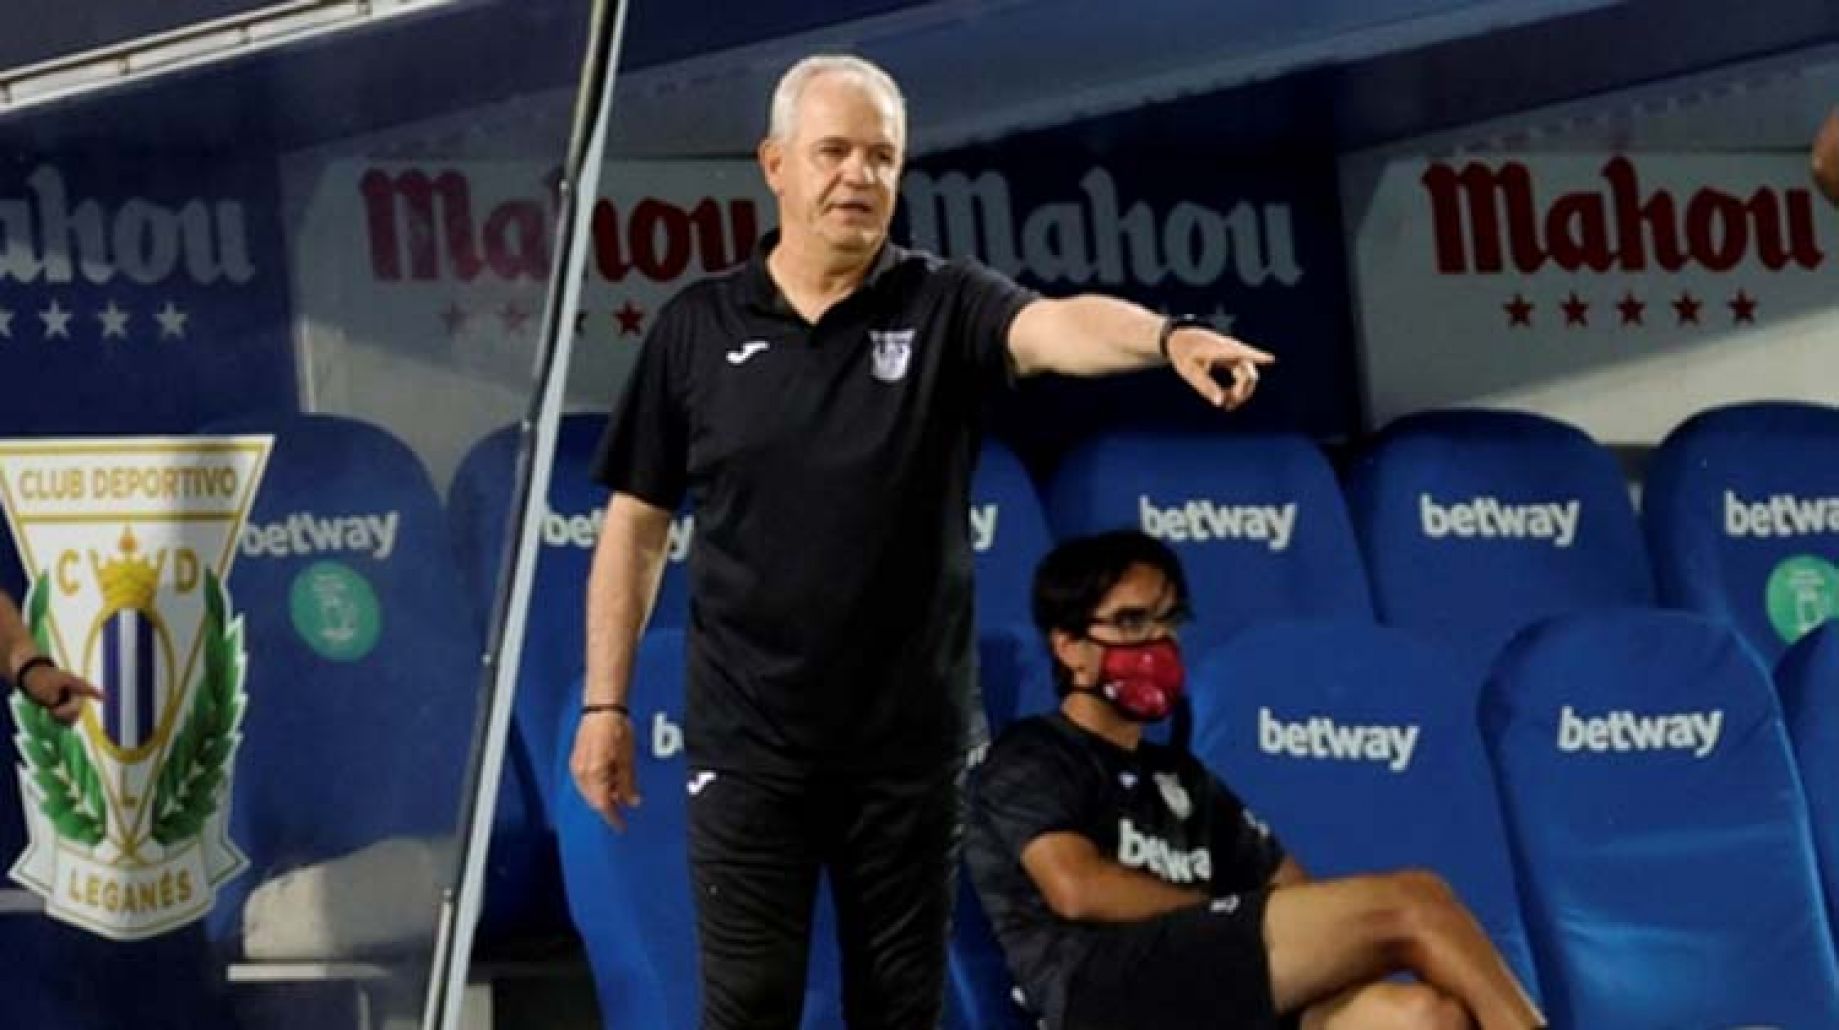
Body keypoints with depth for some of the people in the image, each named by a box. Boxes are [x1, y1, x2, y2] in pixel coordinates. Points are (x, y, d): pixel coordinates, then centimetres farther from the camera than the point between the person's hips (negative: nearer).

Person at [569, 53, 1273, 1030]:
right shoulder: (696, 327, 2)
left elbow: (1053, 327, -23)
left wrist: (1166, 336, -45)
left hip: (909, 738, 0)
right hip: (748, 738, 0)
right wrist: (605, 703, 3)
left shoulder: (945, 307, -1)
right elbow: (636, 525, 7)